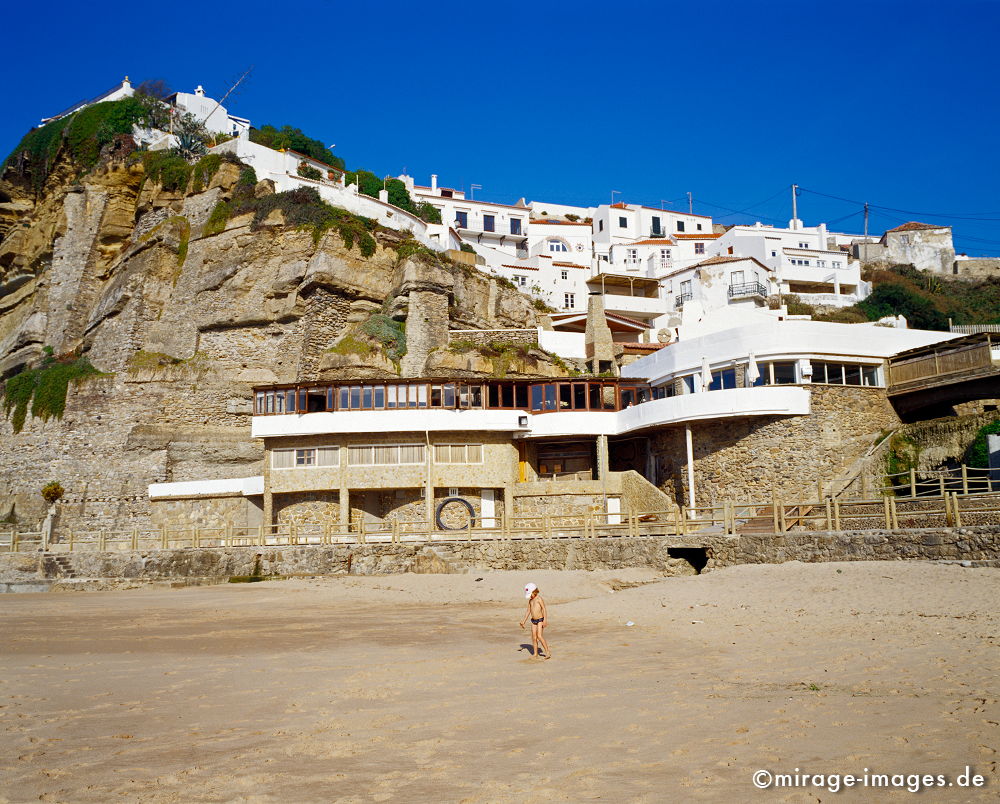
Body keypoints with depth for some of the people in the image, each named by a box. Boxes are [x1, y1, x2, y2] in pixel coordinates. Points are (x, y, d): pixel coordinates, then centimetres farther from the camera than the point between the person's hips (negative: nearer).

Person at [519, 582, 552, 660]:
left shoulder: (539, 598, -10)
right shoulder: (530, 600, 11)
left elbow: (544, 609, -14)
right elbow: (528, 611, 18)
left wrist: (544, 620, -20)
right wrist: (524, 621, 17)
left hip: (540, 619, -7)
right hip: (533, 620, 7)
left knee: (539, 636, -16)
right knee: (534, 637, 4)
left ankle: (547, 651, -6)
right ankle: (535, 654, 11)